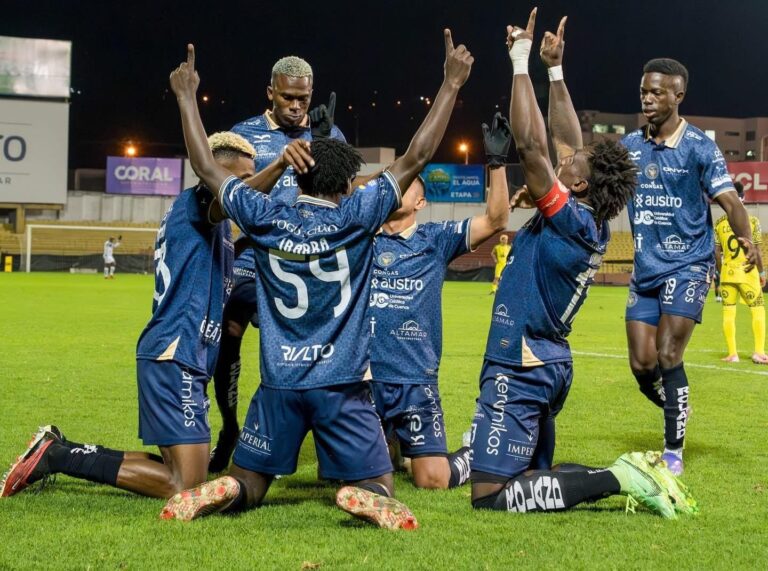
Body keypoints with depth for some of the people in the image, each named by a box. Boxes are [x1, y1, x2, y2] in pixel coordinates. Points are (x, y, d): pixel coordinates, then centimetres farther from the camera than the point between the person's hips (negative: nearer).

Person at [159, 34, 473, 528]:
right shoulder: (355, 217, -5)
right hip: (341, 384, -2)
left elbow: (207, 168, 12)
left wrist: (186, 97, 21)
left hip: (280, 382, 3)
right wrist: (451, 85, 3)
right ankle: (366, 500, -28)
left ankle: (220, 492, -21)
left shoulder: (265, 221, 2)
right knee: (380, 487, 7)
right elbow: (416, 158, -3)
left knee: (247, 489, 14)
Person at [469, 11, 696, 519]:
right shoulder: (589, 227, 6)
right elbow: (566, 139, 15)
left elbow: (530, 143, -22)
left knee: (491, 494, -14)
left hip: (521, 370, -10)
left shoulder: (570, 220, -16)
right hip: (548, 365, 10)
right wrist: (555, 69, 15)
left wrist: (521, 60, -17)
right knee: (534, 473, 21)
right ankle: (630, 473, 5)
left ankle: (617, 478, -16)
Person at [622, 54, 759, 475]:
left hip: (688, 266, -5)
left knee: (667, 358, -12)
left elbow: (728, 200, -15)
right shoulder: (630, 146, 5)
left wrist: (745, 237, -32)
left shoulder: (699, 147, -8)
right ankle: (679, 419, 29)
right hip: (645, 269, 5)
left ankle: (674, 453, 2)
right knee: (642, 365, 1)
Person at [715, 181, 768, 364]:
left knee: (728, 312, 8)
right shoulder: (751, 221, -7)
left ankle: (732, 354, 7)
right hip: (748, 273, -3)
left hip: (727, 273, 3)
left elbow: (717, 253, 3)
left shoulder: (719, 223, 2)